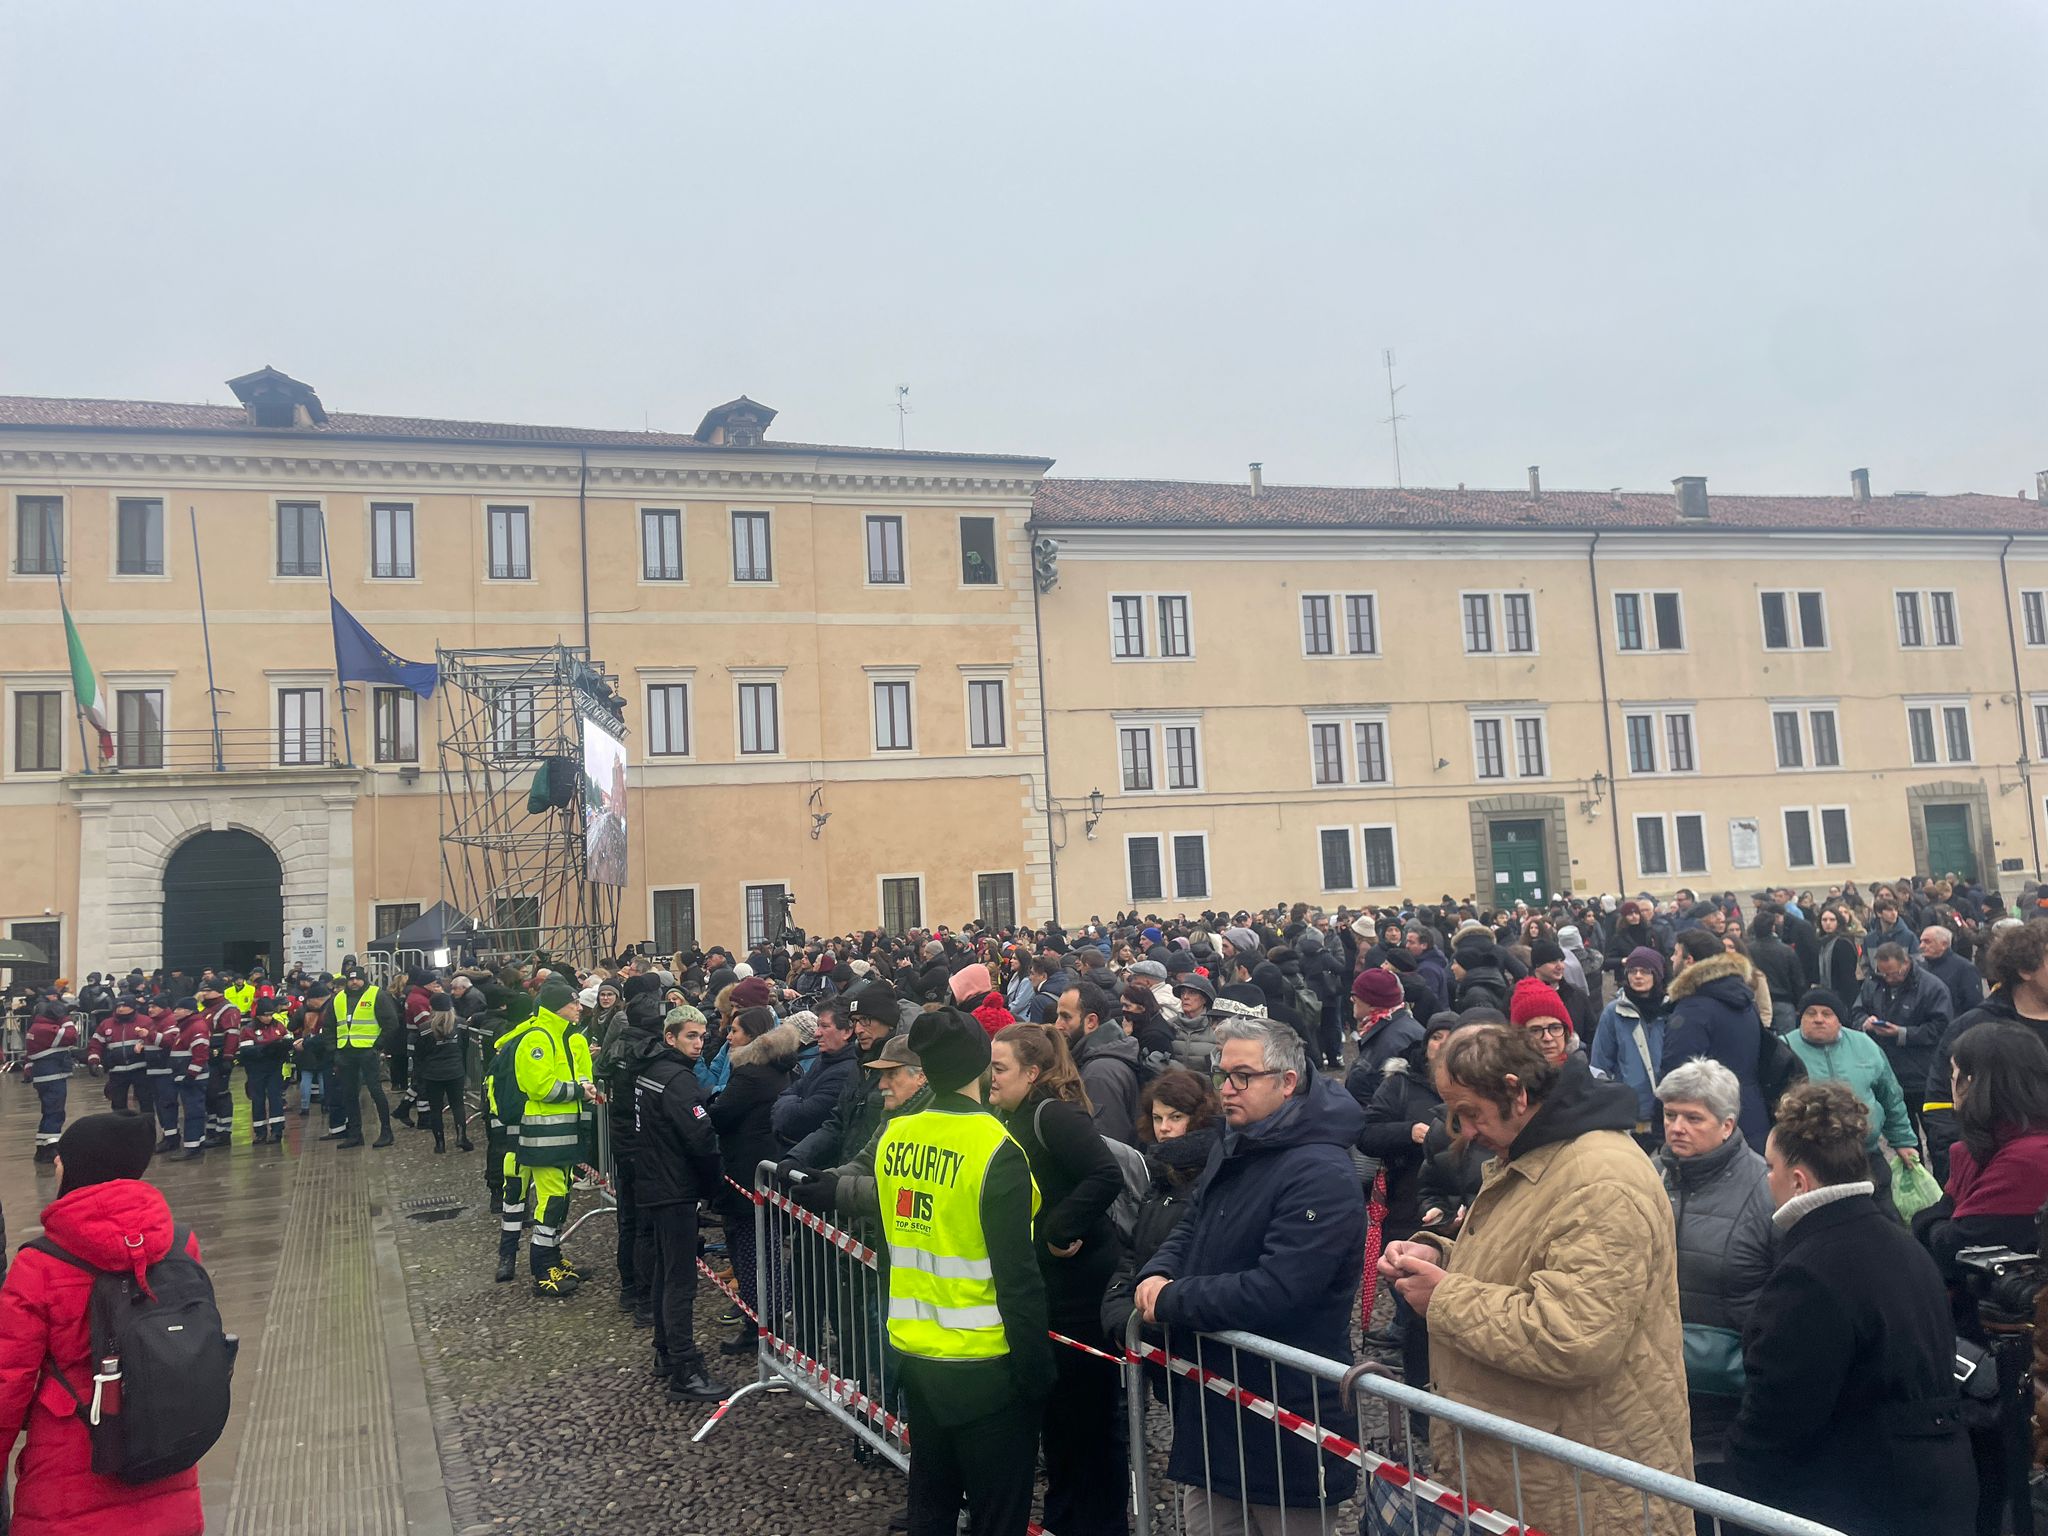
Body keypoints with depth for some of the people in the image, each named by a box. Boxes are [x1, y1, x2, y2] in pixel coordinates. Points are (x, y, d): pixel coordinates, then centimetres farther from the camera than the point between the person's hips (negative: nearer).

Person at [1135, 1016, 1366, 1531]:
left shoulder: (1323, 1176, -23)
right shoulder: (1233, 1148, 8)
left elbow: (1272, 1292, -30)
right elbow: (1192, 1229, 16)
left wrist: (1169, 1301, -19)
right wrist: (1156, 1275, -7)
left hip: (1286, 1425, -8)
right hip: (1210, 1405, 9)